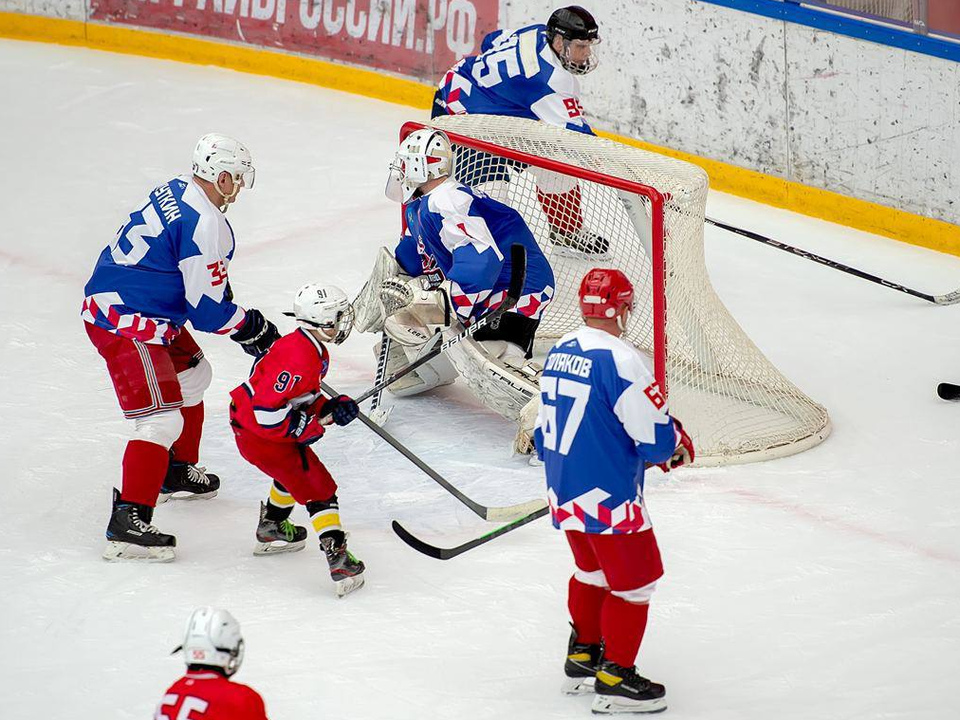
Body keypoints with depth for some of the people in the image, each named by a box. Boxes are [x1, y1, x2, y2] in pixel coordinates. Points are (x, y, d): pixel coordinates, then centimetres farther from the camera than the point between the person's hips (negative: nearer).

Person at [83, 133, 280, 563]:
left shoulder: (172, 192, 9)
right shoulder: (205, 226, -20)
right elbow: (207, 312, -17)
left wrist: (237, 315, 21)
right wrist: (251, 327, -1)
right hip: (125, 325, -11)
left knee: (193, 375, 29)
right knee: (162, 420, -15)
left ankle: (178, 473, 44)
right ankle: (127, 524, -20)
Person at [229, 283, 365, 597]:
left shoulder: (312, 349, 6)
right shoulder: (299, 358, -28)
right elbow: (267, 411, -31)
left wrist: (331, 408, 0)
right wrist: (308, 428, -20)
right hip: (260, 433, -10)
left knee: (295, 471, 33)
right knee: (318, 488, -8)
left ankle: (271, 528, 52)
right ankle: (337, 557, -15)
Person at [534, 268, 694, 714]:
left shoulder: (558, 354, 6)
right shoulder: (619, 360, -21)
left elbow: (543, 433, 14)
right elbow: (654, 437, -21)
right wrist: (678, 445, 1)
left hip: (564, 494, 9)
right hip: (608, 501, -9)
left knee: (593, 571, 26)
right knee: (634, 582, 4)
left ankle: (582, 658, 36)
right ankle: (615, 680, 8)